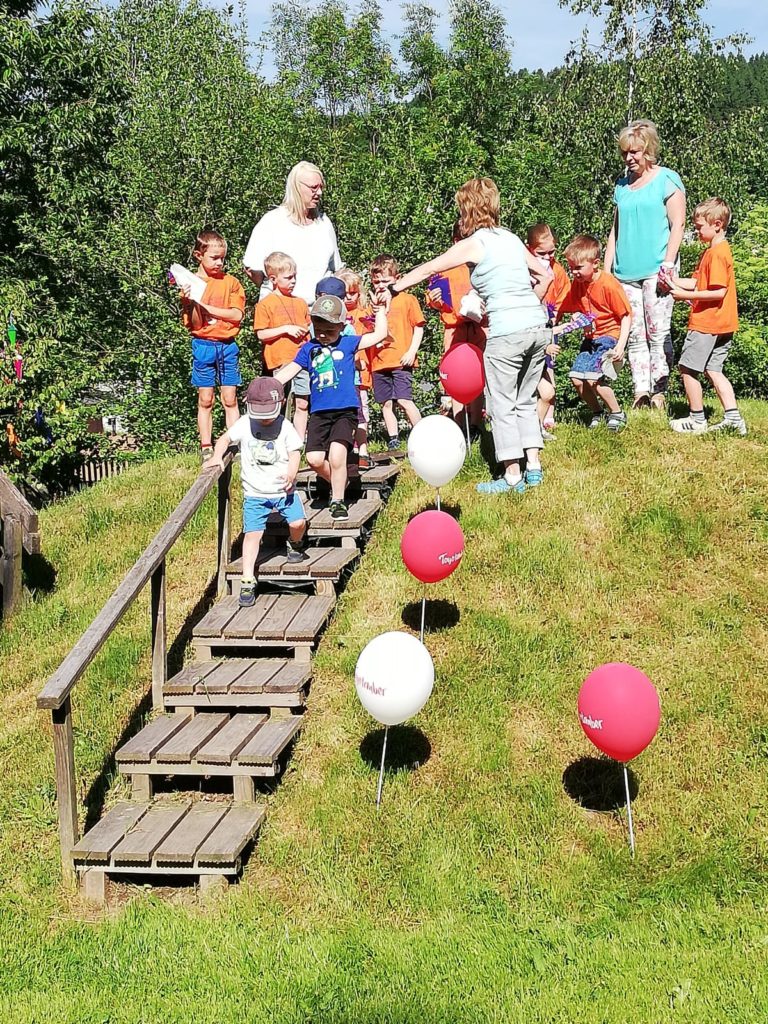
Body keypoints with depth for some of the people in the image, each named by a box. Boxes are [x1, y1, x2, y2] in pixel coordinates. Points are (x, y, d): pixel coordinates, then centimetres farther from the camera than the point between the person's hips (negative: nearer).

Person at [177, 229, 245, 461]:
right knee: (205, 400, 5)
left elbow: (237, 315, -9)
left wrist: (206, 307, -14)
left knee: (230, 400, 5)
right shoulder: (191, 285, -2)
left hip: (228, 346, 1)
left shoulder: (230, 282, 2)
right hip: (203, 345, -1)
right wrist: (192, 304, -22)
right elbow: (194, 324, -5)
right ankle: (206, 448, 11)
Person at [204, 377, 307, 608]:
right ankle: (247, 582, -6)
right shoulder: (244, 424, -2)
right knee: (252, 533, -8)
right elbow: (225, 439, 6)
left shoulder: (285, 427, -3)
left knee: (298, 522, -14)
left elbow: (294, 452, -3)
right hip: (254, 493, 0)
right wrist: (217, 457, -12)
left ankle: (295, 544, 24)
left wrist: (292, 472, -22)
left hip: (283, 489, 0)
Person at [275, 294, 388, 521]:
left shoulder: (348, 343, 7)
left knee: (336, 456, -18)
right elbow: (288, 372, 10)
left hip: (345, 410, -3)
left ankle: (338, 501, 0)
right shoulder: (308, 349, 11)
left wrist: (381, 310, 17)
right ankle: (339, 484, 21)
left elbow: (380, 334, 9)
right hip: (319, 412, 3)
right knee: (315, 459, -8)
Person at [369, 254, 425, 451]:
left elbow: (419, 328, 2)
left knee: (404, 400, -15)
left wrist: (411, 351, -8)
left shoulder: (407, 300, 3)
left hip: (400, 360, -5)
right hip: (378, 362, 5)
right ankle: (393, 442, 17)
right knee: (386, 403, 7)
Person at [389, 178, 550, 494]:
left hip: (506, 333, -7)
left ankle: (513, 475, 5)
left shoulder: (473, 245, -1)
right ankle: (533, 466, 17)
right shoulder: (512, 239, 17)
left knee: (503, 406, 3)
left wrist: (394, 288, 13)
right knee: (525, 401, 18)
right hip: (538, 328, 7)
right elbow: (544, 275, 22)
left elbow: (427, 270, 4)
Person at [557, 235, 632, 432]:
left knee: (593, 379, -19)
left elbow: (626, 316, -15)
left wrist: (621, 346, -22)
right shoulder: (578, 284, 1)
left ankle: (617, 414, 2)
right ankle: (597, 413, 18)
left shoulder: (609, 285, -19)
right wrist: (557, 329, -2)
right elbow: (578, 314, 12)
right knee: (576, 379, -3)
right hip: (591, 338, 7)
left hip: (610, 336, -7)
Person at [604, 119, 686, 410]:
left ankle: (658, 392, -5)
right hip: (625, 272, 5)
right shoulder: (622, 184, 18)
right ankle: (641, 392, 4)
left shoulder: (667, 179, 2)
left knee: (658, 333, -7)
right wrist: (606, 269, 13)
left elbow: (677, 224, -4)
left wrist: (668, 264, -14)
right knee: (634, 336, 3)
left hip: (656, 270, -5)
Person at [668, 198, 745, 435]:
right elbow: (698, 282, 15)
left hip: (706, 324, -10)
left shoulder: (717, 254, -17)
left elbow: (718, 292, -23)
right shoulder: (713, 251, 14)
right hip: (721, 325, 10)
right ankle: (733, 417, 10)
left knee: (688, 369, 0)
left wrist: (686, 295, -20)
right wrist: (674, 281, 2)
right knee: (713, 370, 13)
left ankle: (697, 420, 7)